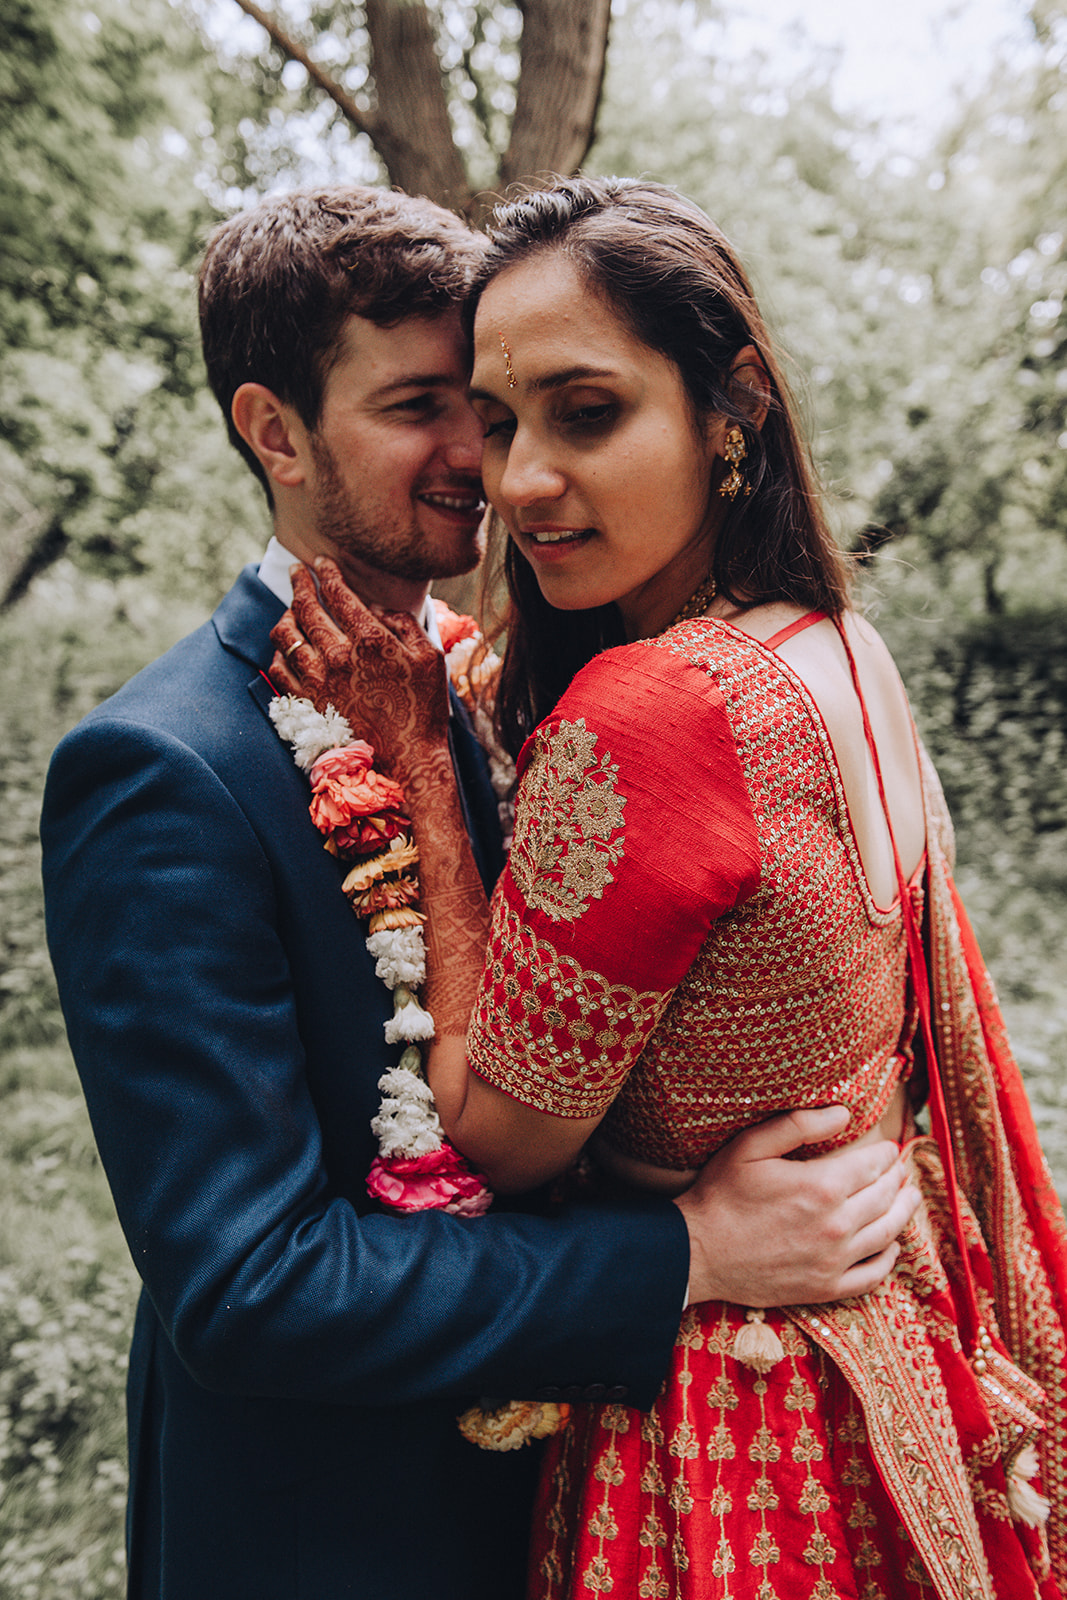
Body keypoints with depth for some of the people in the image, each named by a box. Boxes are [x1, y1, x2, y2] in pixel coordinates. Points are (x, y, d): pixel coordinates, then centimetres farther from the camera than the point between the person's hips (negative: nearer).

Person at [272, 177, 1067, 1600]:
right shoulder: (836, 646, -4)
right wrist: (442, 744, -4)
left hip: (732, 1423, -8)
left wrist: (418, 774, -17)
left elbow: (498, 1132, -19)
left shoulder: (648, 714, -32)